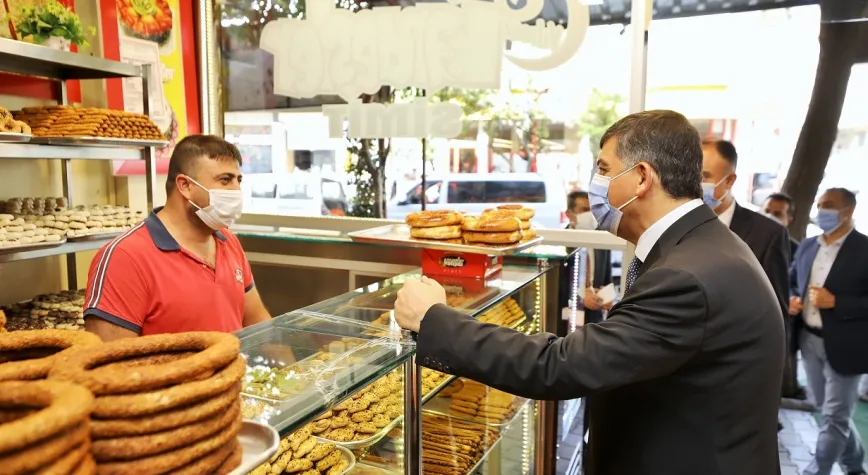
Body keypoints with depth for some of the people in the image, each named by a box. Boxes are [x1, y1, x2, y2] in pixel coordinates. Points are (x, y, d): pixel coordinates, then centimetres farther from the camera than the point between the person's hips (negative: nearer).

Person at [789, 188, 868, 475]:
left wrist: (835, 302, -23)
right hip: (809, 340, 7)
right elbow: (792, 281, 17)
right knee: (827, 409, 20)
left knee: (835, 417, 3)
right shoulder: (807, 247, 6)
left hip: (843, 346, -7)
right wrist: (792, 300, -2)